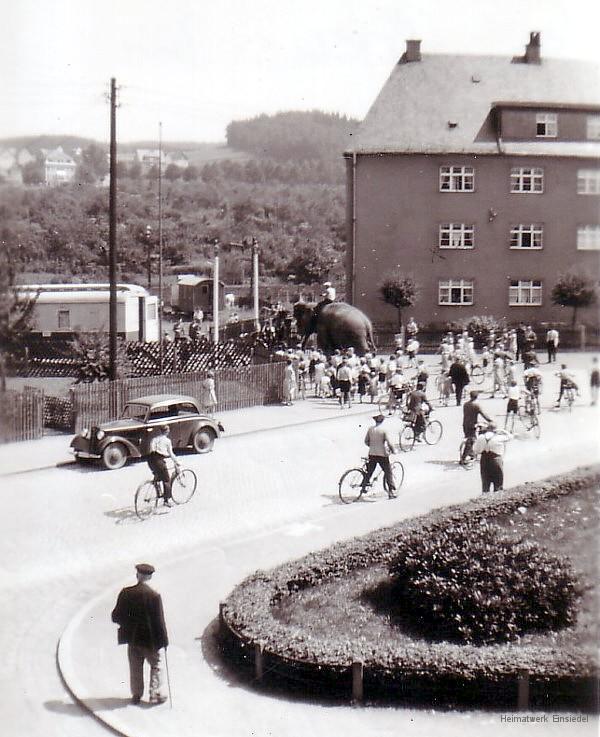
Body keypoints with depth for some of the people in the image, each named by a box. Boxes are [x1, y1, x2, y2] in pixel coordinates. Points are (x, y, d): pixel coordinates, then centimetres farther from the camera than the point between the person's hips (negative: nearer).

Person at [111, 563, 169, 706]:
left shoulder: (126, 593, -10)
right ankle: (155, 694, 16)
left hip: (133, 638, 3)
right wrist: (164, 640, -5)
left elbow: (116, 616, -4)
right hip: (150, 639, -3)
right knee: (156, 666, 15)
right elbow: (159, 621, -16)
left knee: (135, 668, 18)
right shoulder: (154, 596, -20)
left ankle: (136, 695, 25)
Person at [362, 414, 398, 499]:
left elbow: (366, 441, 11)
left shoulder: (370, 429, 3)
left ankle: (363, 487, 25)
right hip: (382, 454, -4)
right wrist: (392, 450, 1)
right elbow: (390, 442, -15)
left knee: (369, 471, 18)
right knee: (388, 473, 4)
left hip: (372, 454, 4)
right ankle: (391, 492, 1)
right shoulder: (384, 430, -11)